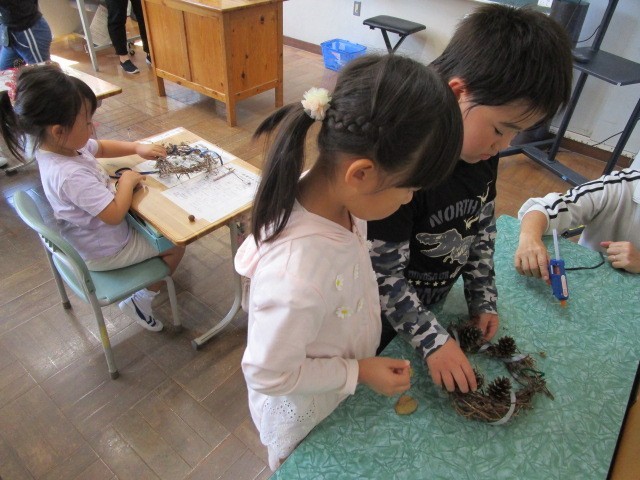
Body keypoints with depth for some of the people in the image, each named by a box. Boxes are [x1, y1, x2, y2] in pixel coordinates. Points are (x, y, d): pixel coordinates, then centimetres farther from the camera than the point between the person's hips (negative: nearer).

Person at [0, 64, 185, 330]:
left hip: (85, 236, 9)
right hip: (104, 251, -9)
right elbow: (114, 214, -36)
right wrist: (127, 180, -21)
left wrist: (137, 147, -6)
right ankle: (141, 300, 13)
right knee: (176, 245, 2)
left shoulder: (54, 145, -10)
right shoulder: (71, 175, -40)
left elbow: (100, 148, 8)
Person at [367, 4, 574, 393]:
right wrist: (433, 340, -25)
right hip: (378, 316, -6)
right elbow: (382, 276, -28)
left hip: (430, 303, 6)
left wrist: (483, 298, 2)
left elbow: (482, 225, 4)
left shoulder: (483, 150, -11)